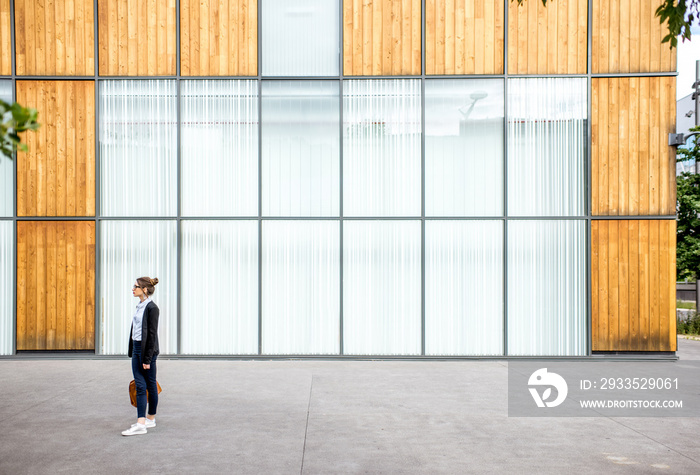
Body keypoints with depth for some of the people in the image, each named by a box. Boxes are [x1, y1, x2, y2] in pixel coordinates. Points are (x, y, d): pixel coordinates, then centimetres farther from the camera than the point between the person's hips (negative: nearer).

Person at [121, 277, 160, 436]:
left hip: (147, 350, -8)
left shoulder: (152, 308, -15)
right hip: (136, 348, 8)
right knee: (139, 386, 6)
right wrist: (132, 351, 17)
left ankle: (151, 419, 13)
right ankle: (141, 423, 8)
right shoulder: (140, 306, 12)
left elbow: (152, 334, -17)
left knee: (150, 385, 4)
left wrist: (147, 358, -18)